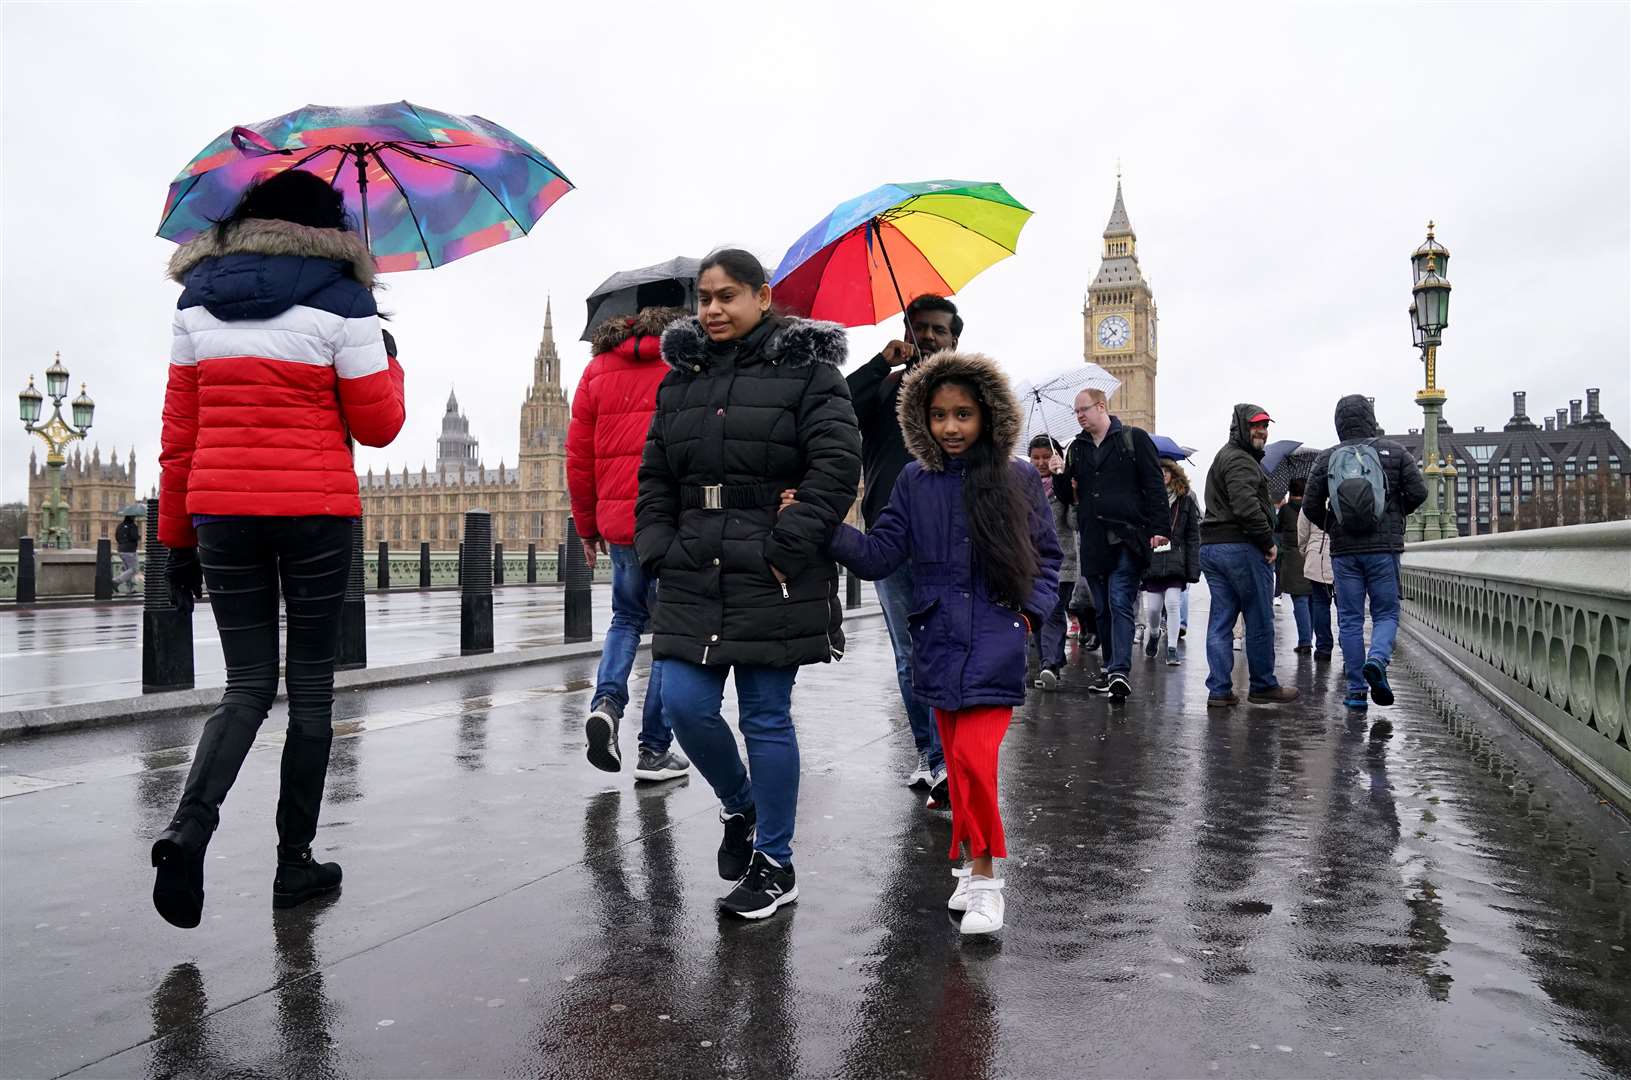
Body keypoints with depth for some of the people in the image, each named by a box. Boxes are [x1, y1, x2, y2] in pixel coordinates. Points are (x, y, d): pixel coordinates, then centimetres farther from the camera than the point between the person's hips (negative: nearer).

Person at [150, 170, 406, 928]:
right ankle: (294, 862, 13)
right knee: (310, 688, 8)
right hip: (314, 511, -3)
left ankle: (190, 824, -12)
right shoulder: (339, 298, -3)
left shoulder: (198, 298, 10)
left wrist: (176, 537, 12)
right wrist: (388, 363, 16)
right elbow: (376, 426, -3)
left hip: (220, 510, 4)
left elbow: (179, 433, 8)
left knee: (247, 686, 11)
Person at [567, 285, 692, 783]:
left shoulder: (598, 367, 11)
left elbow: (579, 454, 11)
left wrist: (587, 523, 18)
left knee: (627, 618, 23)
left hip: (618, 520, 4)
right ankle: (655, 750, 10)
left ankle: (606, 700, 0)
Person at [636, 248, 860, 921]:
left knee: (767, 720, 2)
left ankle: (774, 865, 20)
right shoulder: (680, 376, 14)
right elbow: (654, 476, 16)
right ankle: (740, 807, 31)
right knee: (685, 706, 0)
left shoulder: (805, 369, -2)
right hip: (693, 580, 5)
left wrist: (786, 549, -16)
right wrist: (658, 551, 4)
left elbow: (837, 466, -11)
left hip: (772, 582, -5)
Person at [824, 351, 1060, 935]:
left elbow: (1047, 555, 10)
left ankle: (982, 875, 2)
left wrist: (1032, 610, -3)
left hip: (997, 639, -3)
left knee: (973, 757, -13)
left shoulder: (1020, 479, 0)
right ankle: (975, 865, 29)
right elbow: (879, 555, -1)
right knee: (957, 759, 11)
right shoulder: (915, 483, 5)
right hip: (938, 640, 3)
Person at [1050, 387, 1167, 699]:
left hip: (1126, 539, -5)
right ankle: (1110, 668, 19)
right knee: (1102, 609, 10)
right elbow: (1068, 498, 18)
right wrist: (1060, 476, -3)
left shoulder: (1134, 439, 2)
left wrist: (1158, 528, -11)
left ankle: (1120, 671, -16)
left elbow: (1155, 486, -2)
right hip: (1092, 542, 6)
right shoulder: (1077, 448, 16)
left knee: (1120, 604, -13)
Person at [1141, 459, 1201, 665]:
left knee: (1173, 603, -7)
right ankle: (1154, 633, 35)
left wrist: (1193, 568, -6)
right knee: (1152, 607, 3)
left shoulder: (1185, 501, 4)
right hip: (1152, 561, 1)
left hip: (1176, 563, -1)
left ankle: (1172, 648, 4)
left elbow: (1193, 537, 2)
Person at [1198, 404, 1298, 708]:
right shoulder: (1239, 460, -11)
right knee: (1260, 620, 3)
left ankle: (1219, 690, 5)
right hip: (1242, 547, -10)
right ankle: (1263, 686, 13)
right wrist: (1268, 542, -13)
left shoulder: (1224, 457, 24)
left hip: (1211, 546, 10)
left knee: (1220, 621, 6)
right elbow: (1247, 507, -23)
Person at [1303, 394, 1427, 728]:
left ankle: (1356, 690, 6)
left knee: (1350, 619, 6)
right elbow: (1418, 492, -3)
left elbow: (1311, 506, 0)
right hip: (1384, 548, -1)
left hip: (1344, 551, 1)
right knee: (1386, 613, 10)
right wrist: (1398, 512, 17)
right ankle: (1377, 660, -18)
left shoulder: (1326, 459, 2)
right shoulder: (1393, 451, 1)